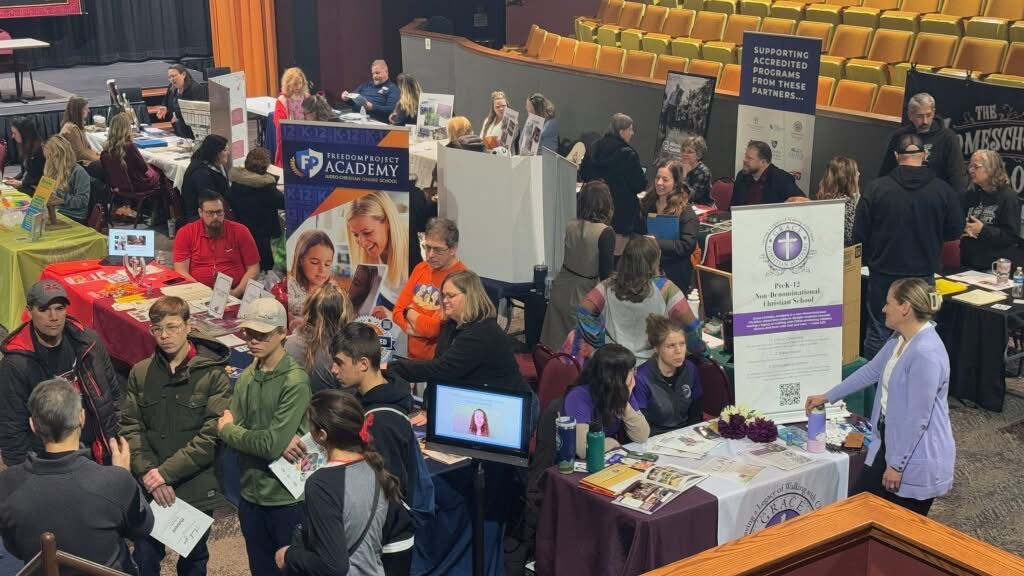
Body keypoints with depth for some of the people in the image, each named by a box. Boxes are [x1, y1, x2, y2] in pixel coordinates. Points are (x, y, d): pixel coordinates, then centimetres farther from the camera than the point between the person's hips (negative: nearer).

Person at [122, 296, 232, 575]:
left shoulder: (213, 375, -9)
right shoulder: (140, 373, 2)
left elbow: (212, 436, -15)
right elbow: (130, 428, -2)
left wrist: (165, 472, -18)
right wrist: (148, 473, -16)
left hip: (197, 489, -2)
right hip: (149, 489, 2)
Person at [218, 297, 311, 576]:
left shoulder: (295, 381, -16)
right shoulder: (247, 377, 3)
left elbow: (272, 445, -21)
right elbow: (228, 428, -5)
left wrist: (228, 429, -6)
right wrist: (279, 442, -21)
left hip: (288, 497, -6)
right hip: (252, 493, 6)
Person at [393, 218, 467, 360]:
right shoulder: (420, 268, 9)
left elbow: (433, 328, -16)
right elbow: (398, 311, 11)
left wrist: (410, 312, 2)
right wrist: (420, 328, -8)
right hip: (413, 357, 6)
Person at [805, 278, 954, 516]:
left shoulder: (926, 354, -27)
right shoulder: (899, 340, 4)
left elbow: (918, 418, -25)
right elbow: (870, 372, 21)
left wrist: (897, 465, -18)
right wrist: (827, 397, 26)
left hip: (916, 459, -10)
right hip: (890, 442, 10)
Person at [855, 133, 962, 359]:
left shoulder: (875, 189, -10)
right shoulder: (943, 191, -7)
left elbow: (859, 235, -5)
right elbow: (955, 231, 4)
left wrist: (870, 260, 13)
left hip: (883, 275, -1)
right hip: (923, 276, 1)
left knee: (878, 334, 9)